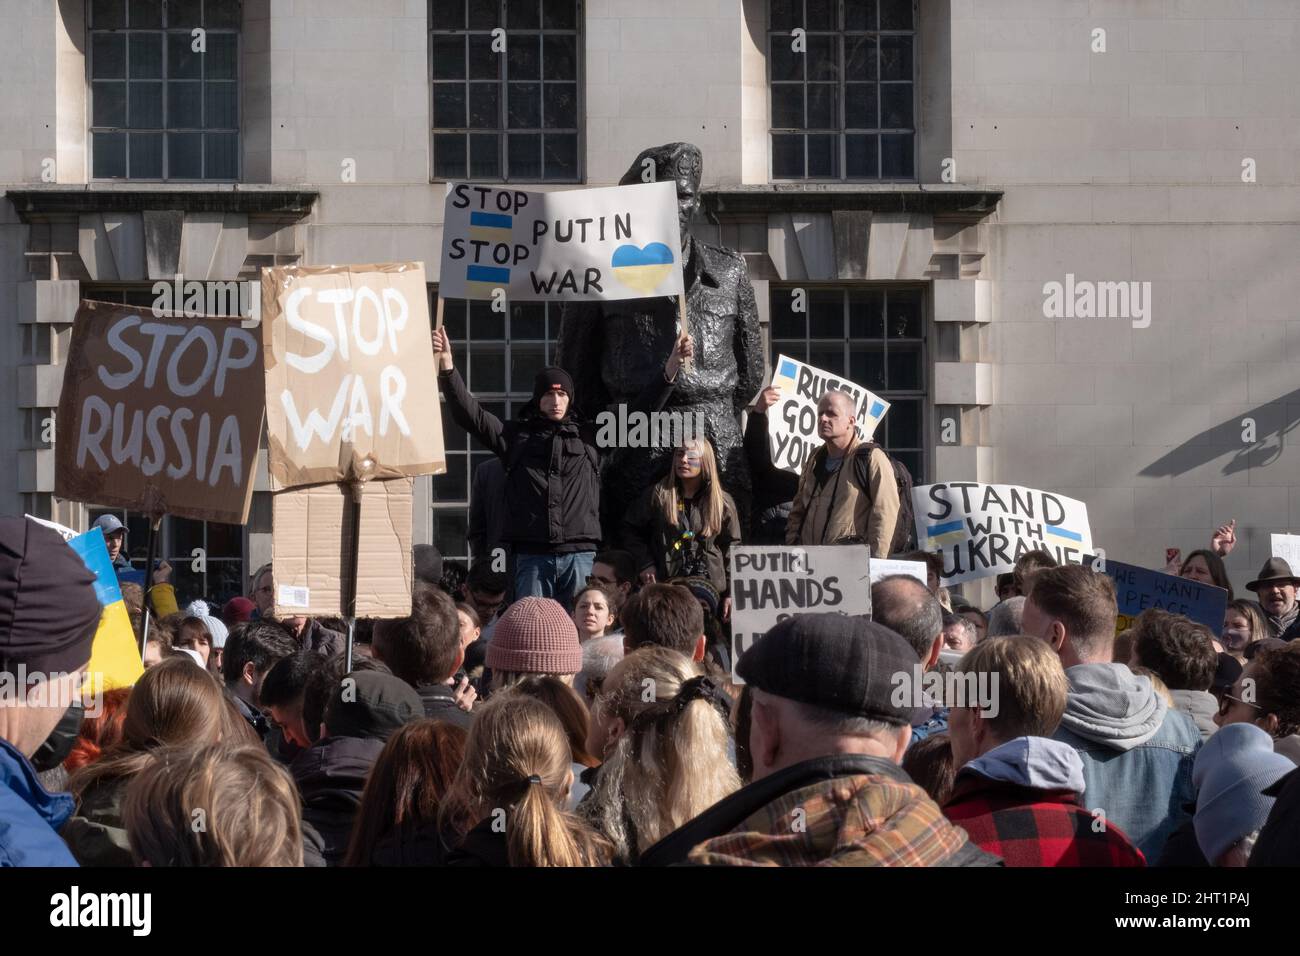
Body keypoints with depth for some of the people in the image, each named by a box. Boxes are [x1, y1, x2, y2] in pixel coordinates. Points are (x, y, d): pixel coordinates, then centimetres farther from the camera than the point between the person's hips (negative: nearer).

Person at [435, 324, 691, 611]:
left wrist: (671, 368, 4)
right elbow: (469, 413, 5)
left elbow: (641, 412, 12)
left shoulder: (591, 436, 15)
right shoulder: (517, 436, 13)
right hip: (532, 555, -1)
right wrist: (447, 366, -8)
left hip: (579, 554, 1)